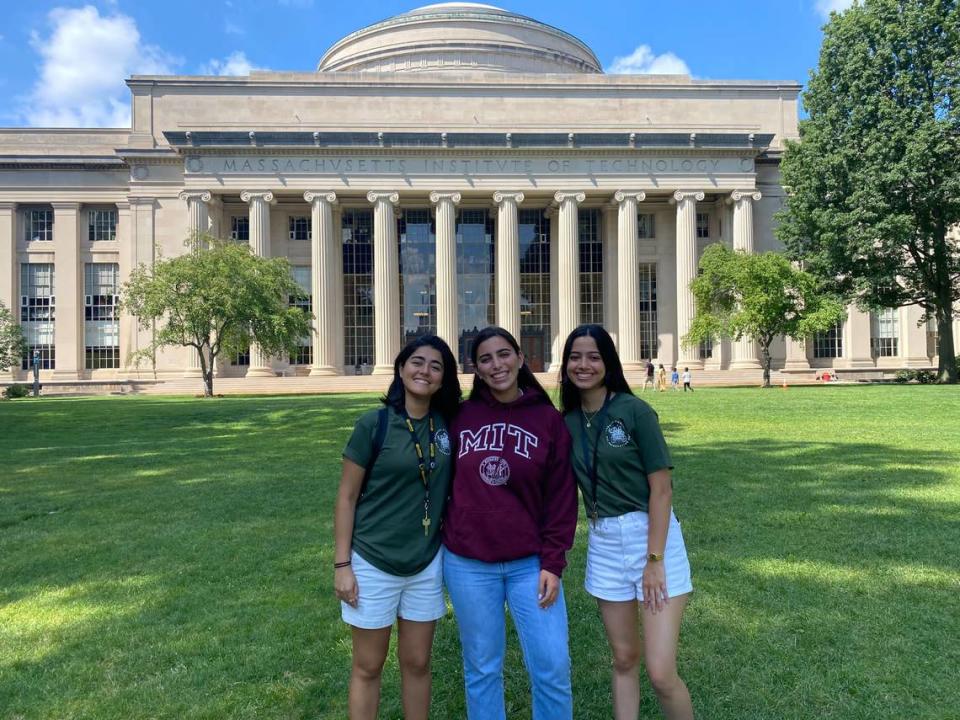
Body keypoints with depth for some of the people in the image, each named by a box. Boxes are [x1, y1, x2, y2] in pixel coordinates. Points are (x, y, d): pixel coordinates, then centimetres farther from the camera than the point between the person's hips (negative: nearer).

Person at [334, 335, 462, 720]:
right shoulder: (373, 424, -13)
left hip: (427, 564, 3)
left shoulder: (447, 425, -1)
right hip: (373, 563, -3)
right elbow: (346, 497, -8)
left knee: (417, 663, 17)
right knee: (368, 667, 13)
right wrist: (341, 564, -9)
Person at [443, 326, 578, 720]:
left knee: (553, 667, 3)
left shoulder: (549, 419, -2)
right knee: (482, 670, 12)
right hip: (468, 564, 1)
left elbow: (561, 497, -2)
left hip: (530, 564, 0)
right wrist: (443, 538, 5)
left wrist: (552, 563, -6)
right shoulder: (460, 418, 0)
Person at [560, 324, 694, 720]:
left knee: (661, 672, -5)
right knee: (624, 659, 16)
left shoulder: (634, 410, -12)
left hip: (652, 536, -4)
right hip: (603, 543, 5)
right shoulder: (567, 421, 3)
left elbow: (662, 488, -12)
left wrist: (654, 560, -14)